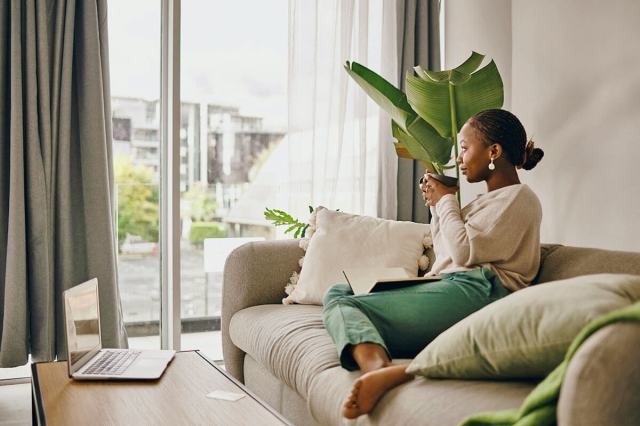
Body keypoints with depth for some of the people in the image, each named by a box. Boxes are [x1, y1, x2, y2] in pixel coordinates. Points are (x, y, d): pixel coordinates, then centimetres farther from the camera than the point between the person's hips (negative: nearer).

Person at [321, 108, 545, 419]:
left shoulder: (519, 198, 2)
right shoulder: (489, 200, 31)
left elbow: (464, 251, -11)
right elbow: (446, 255, 32)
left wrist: (446, 200, 4)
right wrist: (436, 205, 23)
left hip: (475, 291, -10)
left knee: (343, 305, -15)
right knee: (337, 292, -5)